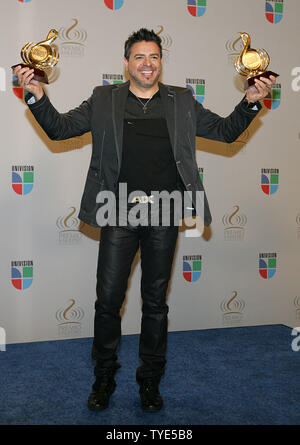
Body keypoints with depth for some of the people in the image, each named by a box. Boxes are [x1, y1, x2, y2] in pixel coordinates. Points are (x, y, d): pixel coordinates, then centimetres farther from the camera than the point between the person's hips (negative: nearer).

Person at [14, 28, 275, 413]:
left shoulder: (182, 102, 11)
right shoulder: (104, 100, 8)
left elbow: (226, 131, 14)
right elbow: (60, 128, 7)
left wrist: (251, 102, -2)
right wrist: (36, 95, -9)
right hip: (119, 213, 0)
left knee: (156, 301, 10)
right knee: (108, 298, 3)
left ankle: (150, 380, 26)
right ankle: (104, 377, 24)